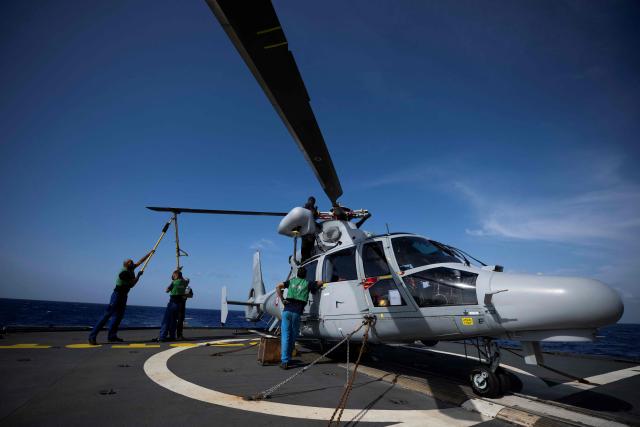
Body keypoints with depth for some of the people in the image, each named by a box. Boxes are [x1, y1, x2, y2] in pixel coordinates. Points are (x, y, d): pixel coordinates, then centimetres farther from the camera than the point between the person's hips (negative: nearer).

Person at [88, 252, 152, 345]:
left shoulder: (130, 270, 3)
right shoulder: (124, 272, -21)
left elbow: (140, 261, 11)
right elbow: (131, 284, -19)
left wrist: (150, 253, 11)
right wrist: (138, 275, -9)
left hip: (123, 295, 9)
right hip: (117, 294, -9)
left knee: (119, 315, 7)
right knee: (108, 314, -12)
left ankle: (112, 336, 10)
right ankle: (92, 336, -11)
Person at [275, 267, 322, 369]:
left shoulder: (291, 281, 15)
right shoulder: (307, 283, 10)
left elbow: (278, 287, 4)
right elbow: (321, 283, 19)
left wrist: (282, 300, 4)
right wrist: (313, 286, 34)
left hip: (287, 310, 1)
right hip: (297, 311, -1)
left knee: (285, 335, 1)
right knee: (293, 336, 12)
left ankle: (284, 361, -4)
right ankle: (288, 357, 20)